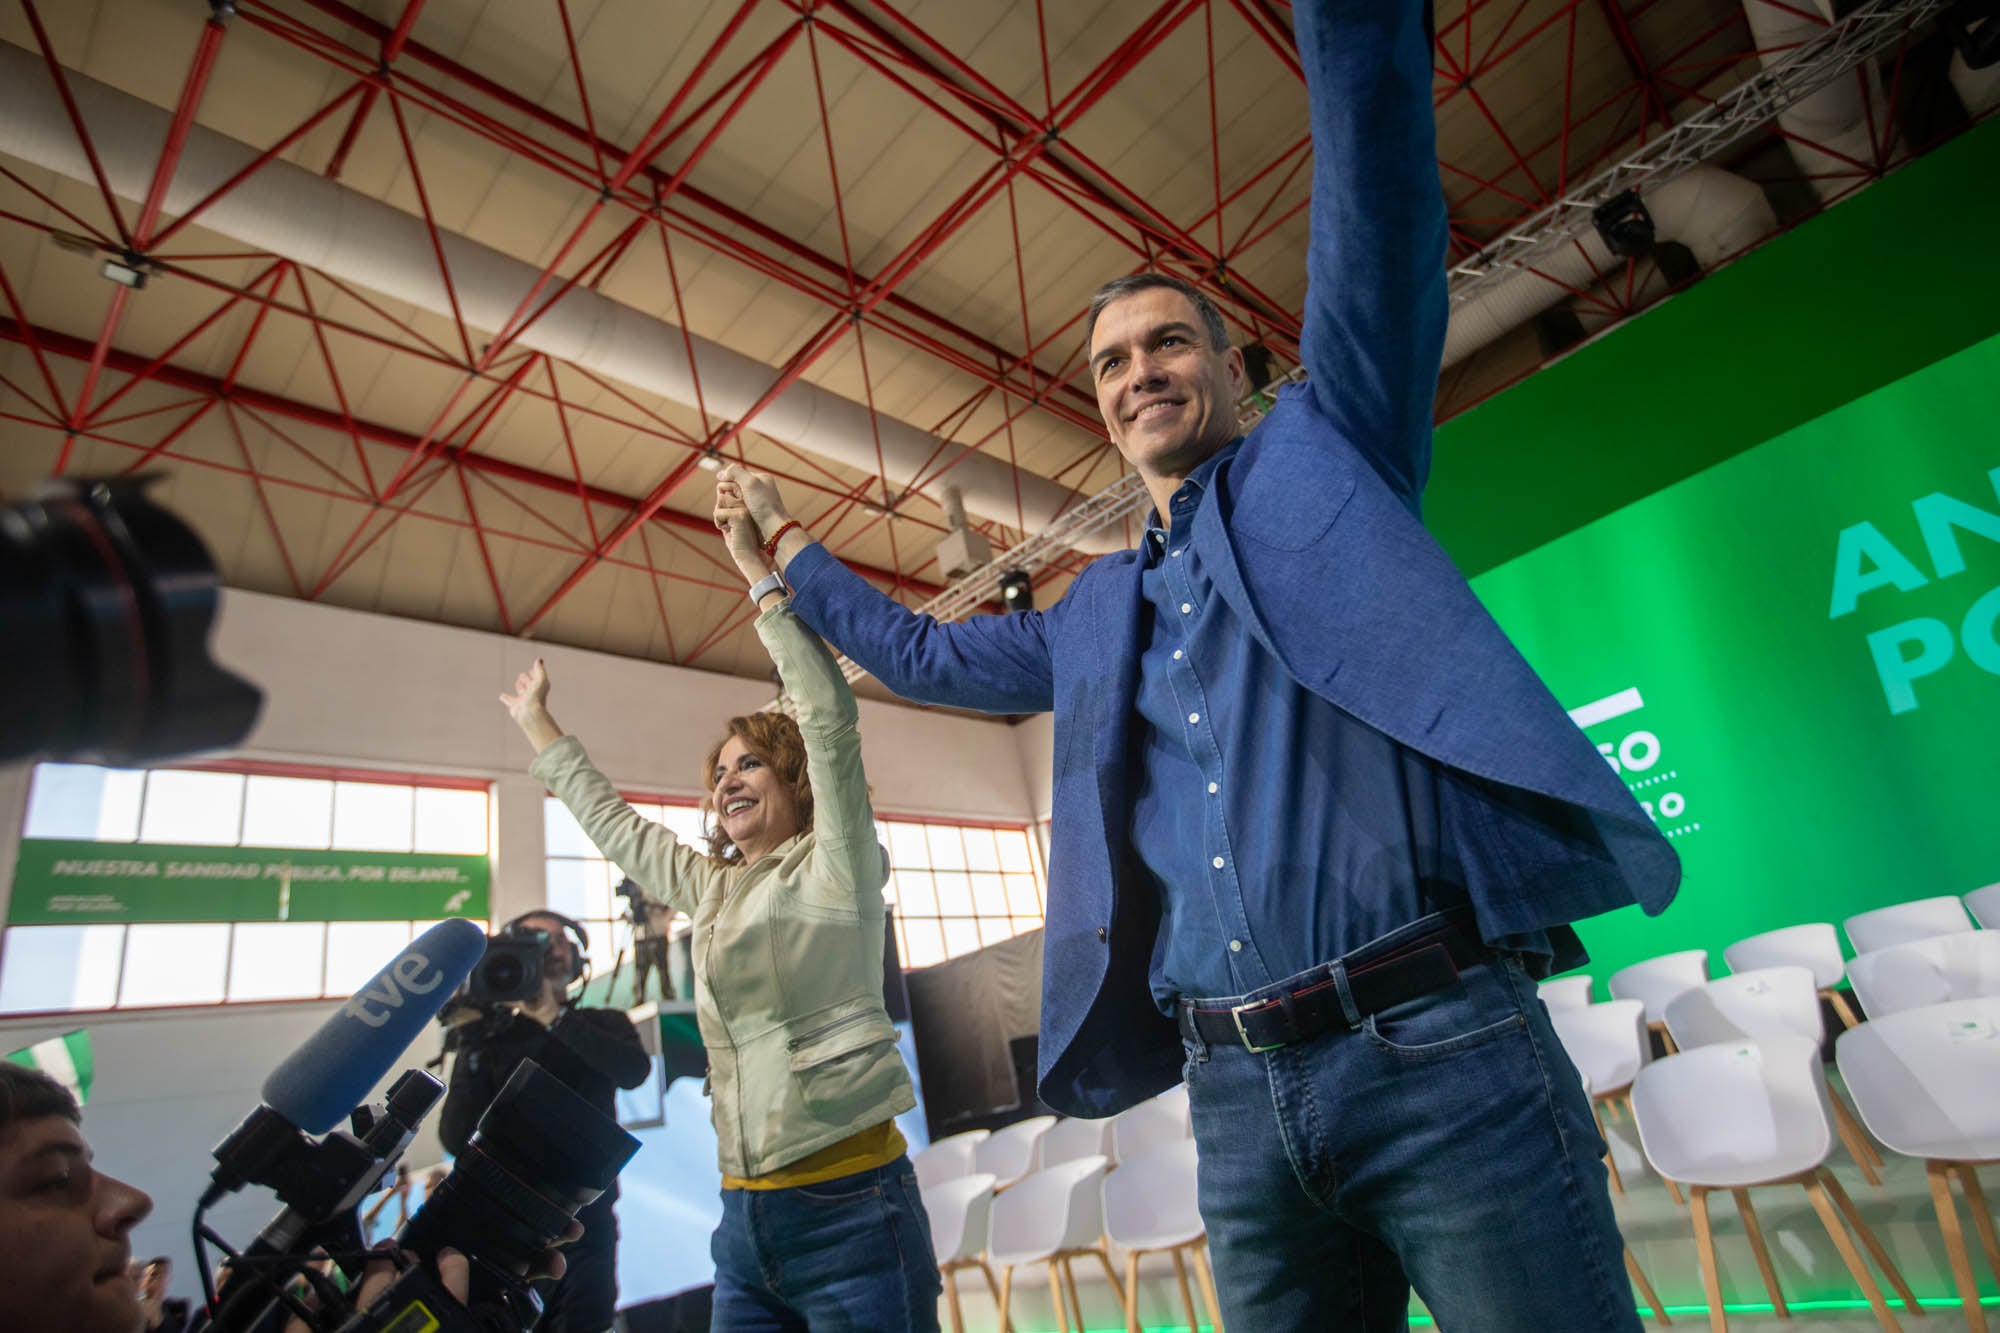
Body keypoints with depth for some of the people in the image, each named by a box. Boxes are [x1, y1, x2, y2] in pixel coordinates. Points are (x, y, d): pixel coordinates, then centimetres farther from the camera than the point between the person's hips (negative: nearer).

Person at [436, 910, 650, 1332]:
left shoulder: (603, 1025, 8)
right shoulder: (492, 1038, 6)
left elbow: (634, 1070, -15)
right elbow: (457, 1141, -2)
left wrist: (555, 1016, -14)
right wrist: (472, 1047, -11)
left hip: (585, 1222, 0)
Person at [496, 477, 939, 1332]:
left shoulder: (835, 867, -2)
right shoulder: (708, 887, 15)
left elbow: (830, 714, -15)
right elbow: (611, 823, 29)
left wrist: (756, 570, -15)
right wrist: (537, 725, 37)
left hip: (850, 1201, -6)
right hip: (745, 1214, 7)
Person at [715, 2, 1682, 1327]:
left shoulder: (1323, 450, 8)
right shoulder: (1094, 618, 19)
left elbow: (1378, 196, -2)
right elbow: (922, 656, 31)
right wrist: (789, 542, 37)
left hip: (1440, 1045, -4)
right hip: (1239, 1093, 5)